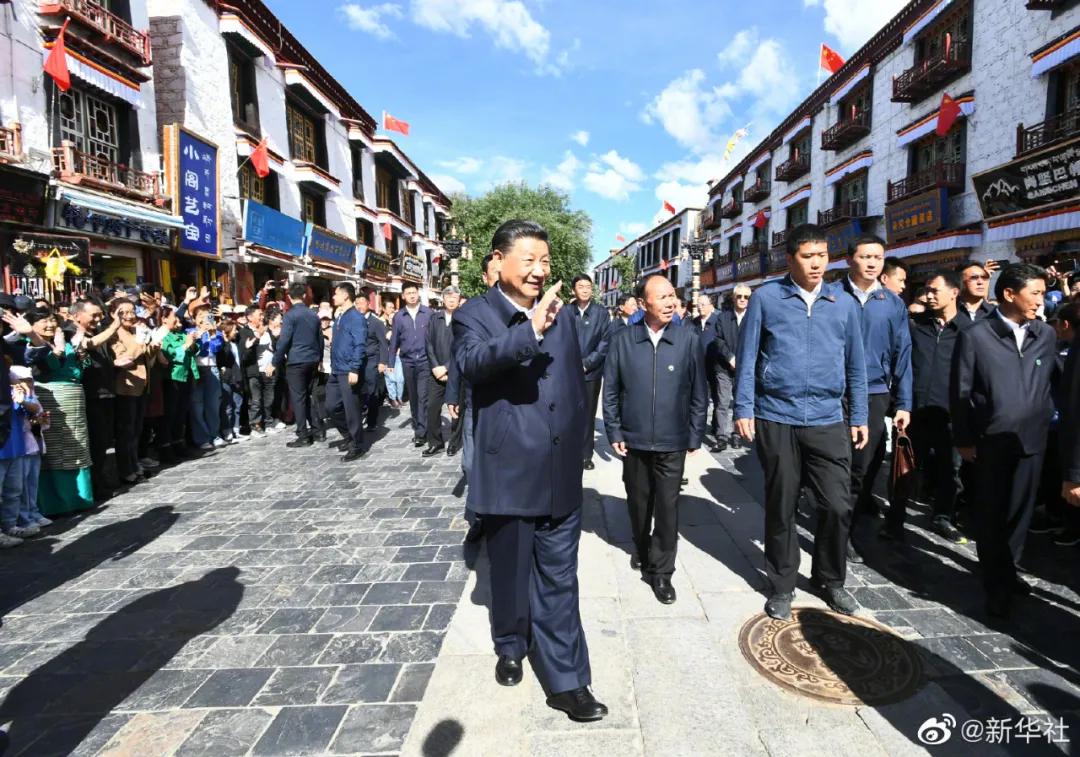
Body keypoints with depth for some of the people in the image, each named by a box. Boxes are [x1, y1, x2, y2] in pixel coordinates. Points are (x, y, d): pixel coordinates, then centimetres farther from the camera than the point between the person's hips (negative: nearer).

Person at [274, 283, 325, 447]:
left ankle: (303, 436, 1)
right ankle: (315, 425, 16)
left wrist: (275, 363, -8)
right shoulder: (314, 315, 8)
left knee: (298, 398, -1)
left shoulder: (290, 315, -10)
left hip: (296, 361, -6)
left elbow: (283, 341, -15)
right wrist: (319, 359, 24)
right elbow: (320, 339, 14)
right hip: (312, 360, 6)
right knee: (307, 395, 18)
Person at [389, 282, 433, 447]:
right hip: (407, 362, 3)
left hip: (425, 361, -3)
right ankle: (418, 428, 24)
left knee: (423, 396, -8)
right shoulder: (399, 316, 3)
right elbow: (394, 341, 7)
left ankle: (421, 432, -7)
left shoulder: (428, 313, -3)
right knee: (413, 397, 12)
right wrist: (391, 362, 4)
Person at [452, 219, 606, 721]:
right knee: (511, 573, 17)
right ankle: (511, 648, 42)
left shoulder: (563, 314, 8)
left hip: (561, 475, 3)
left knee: (558, 581, 10)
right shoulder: (475, 315, -6)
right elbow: (473, 363, -28)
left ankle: (566, 681, 22)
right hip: (508, 474, -3)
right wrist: (529, 331, -43)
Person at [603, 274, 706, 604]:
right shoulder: (623, 340, -4)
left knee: (667, 506, 4)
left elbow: (699, 393, -1)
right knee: (638, 502, 17)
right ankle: (641, 548, 42)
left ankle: (661, 570, 20)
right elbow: (611, 390, 1)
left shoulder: (689, 340, -6)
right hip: (633, 440, 1)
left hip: (672, 442, -1)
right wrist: (614, 432, -1)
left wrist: (694, 437, -1)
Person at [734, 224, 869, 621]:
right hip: (776, 419, -2)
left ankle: (831, 579, 28)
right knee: (781, 507, 9)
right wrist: (744, 410, -6)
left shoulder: (844, 303, 8)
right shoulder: (766, 298, -1)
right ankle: (782, 585, 27)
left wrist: (859, 418, 11)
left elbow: (856, 365, 12)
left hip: (828, 421, 2)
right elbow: (747, 357, -1)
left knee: (838, 506, 2)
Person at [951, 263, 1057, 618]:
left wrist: (1047, 420, 3)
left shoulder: (1046, 335, 6)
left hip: (1031, 440, 4)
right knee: (991, 514, 7)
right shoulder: (975, 336, -6)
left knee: (1020, 510, 13)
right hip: (990, 442, -3)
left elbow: (1054, 382, 11)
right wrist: (964, 439, -6)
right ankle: (997, 585, 21)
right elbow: (960, 392, -5)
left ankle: (1008, 571, 33)